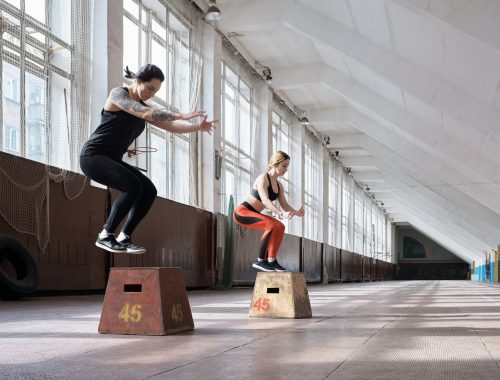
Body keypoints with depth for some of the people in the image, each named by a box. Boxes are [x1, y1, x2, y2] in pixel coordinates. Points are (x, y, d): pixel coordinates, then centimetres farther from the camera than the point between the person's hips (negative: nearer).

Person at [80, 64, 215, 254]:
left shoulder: (142, 107, 12)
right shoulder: (118, 93, -11)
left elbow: (170, 126, 3)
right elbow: (145, 114, -27)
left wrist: (198, 127, -13)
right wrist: (182, 115, -31)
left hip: (112, 160, 8)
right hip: (93, 156, -8)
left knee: (149, 190, -7)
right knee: (133, 186, -26)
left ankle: (124, 238, 0)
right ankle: (105, 236, -14)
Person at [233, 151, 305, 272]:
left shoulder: (278, 185, 9)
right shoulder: (263, 179, -19)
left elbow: (284, 205, 5)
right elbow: (265, 200, -33)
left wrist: (296, 212, -15)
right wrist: (281, 213, -45)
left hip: (253, 213, 9)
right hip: (242, 212, -9)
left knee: (280, 227, 0)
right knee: (271, 225, -25)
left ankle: (271, 260, 0)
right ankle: (260, 261, -18)